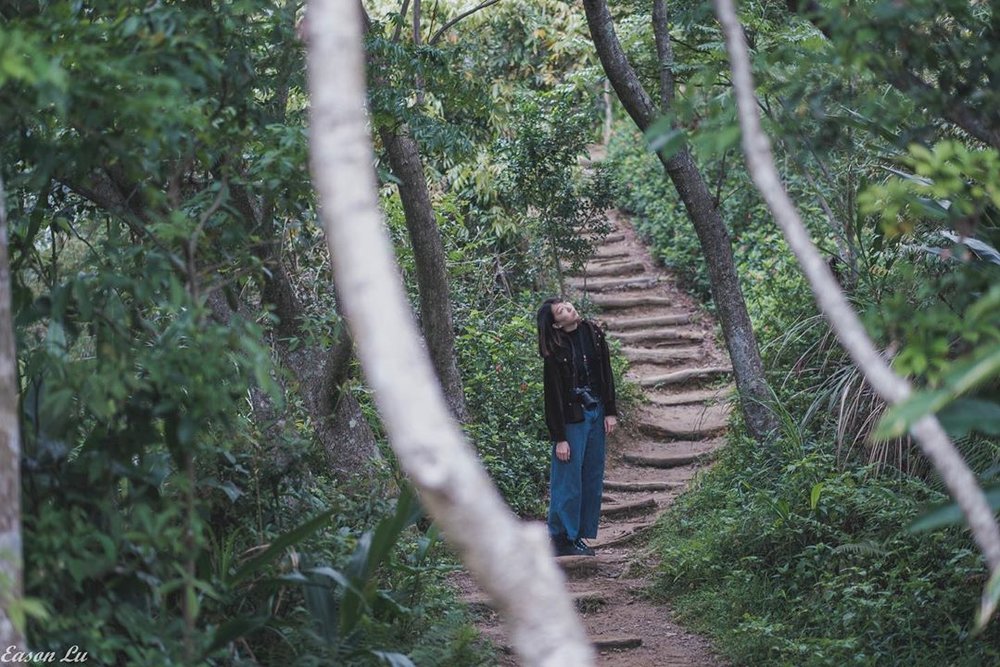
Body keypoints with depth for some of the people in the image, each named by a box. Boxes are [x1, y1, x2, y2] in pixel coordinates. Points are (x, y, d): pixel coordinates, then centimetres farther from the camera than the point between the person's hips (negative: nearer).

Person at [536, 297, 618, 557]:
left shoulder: (593, 334, 2)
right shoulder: (555, 350, -13)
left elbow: (606, 374, 8)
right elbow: (553, 394, -12)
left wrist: (610, 412, 2)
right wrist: (559, 437, -13)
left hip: (596, 413, 6)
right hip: (571, 417, -6)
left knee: (593, 477, 9)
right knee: (568, 478, -3)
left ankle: (579, 535, 17)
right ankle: (562, 538, 6)